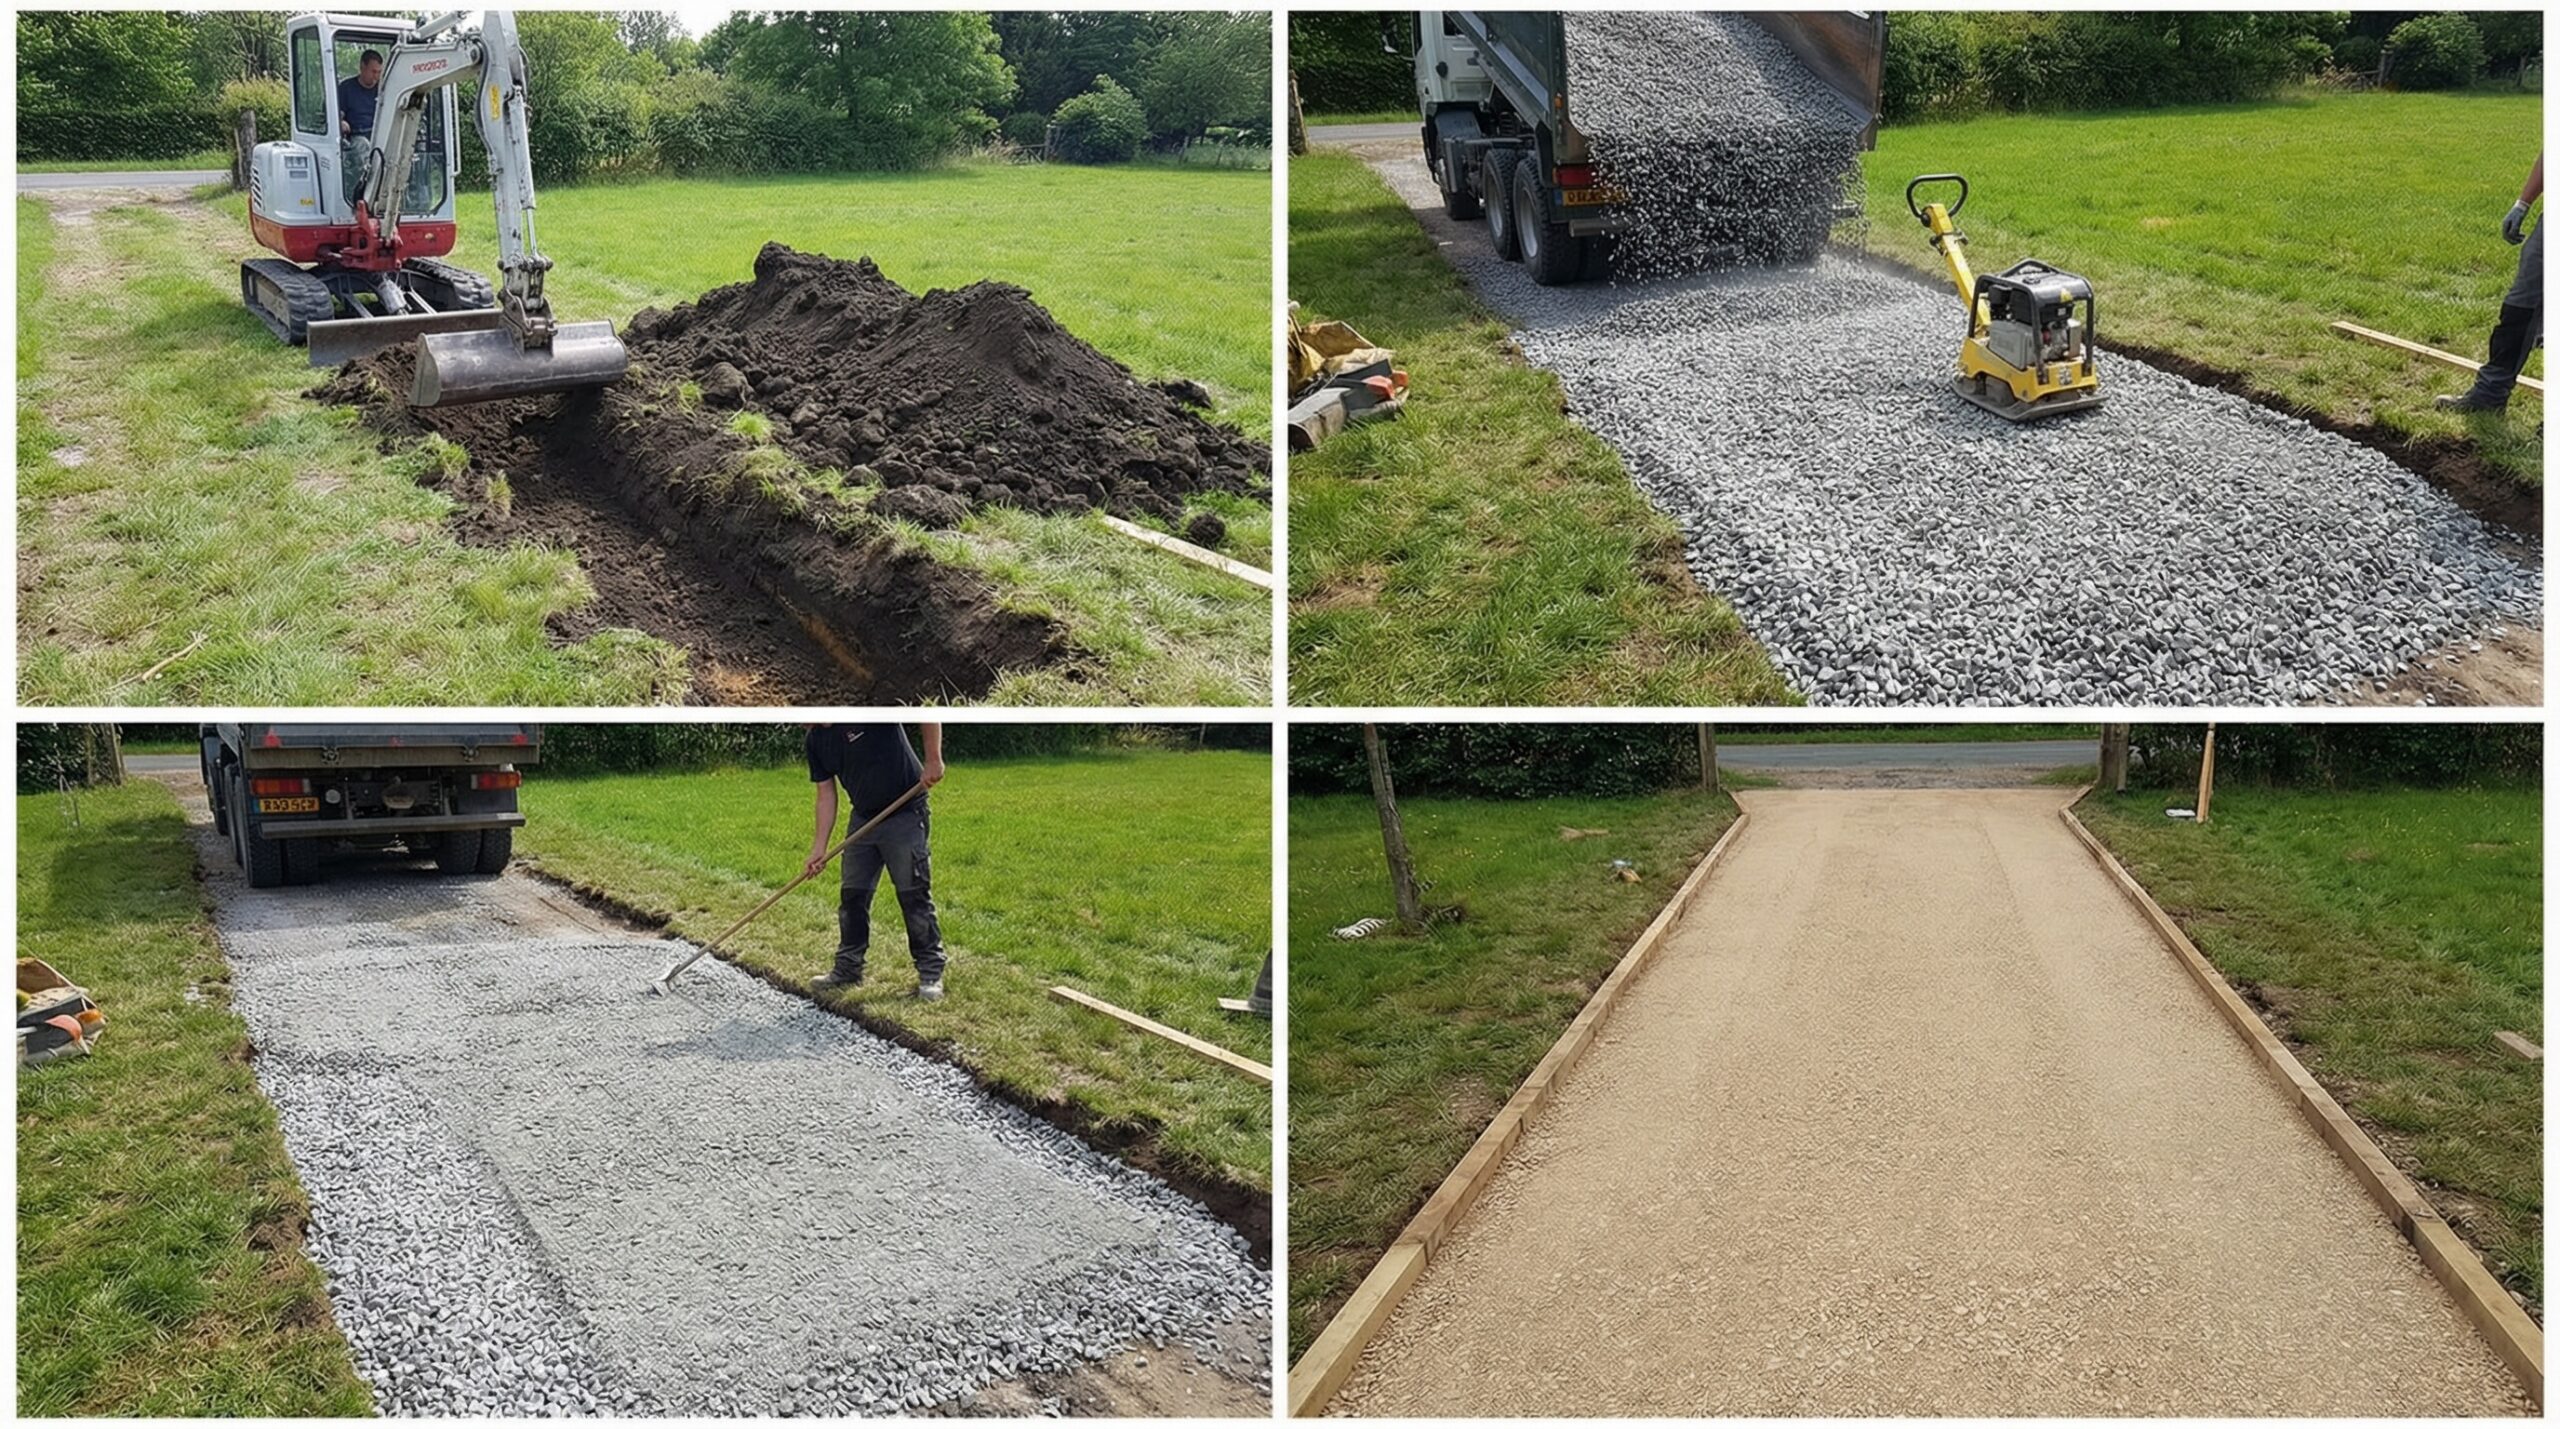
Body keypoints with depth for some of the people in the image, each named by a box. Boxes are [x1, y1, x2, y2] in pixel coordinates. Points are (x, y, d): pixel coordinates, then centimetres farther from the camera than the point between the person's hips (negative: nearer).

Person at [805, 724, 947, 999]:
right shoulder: (816, 739, 3)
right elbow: (826, 794, 7)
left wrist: (933, 760, -24)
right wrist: (819, 848, 3)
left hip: (905, 815, -7)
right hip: (863, 819, 7)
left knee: (914, 896, -1)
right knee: (852, 898, 10)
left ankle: (931, 973, 9)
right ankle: (848, 969, 25)